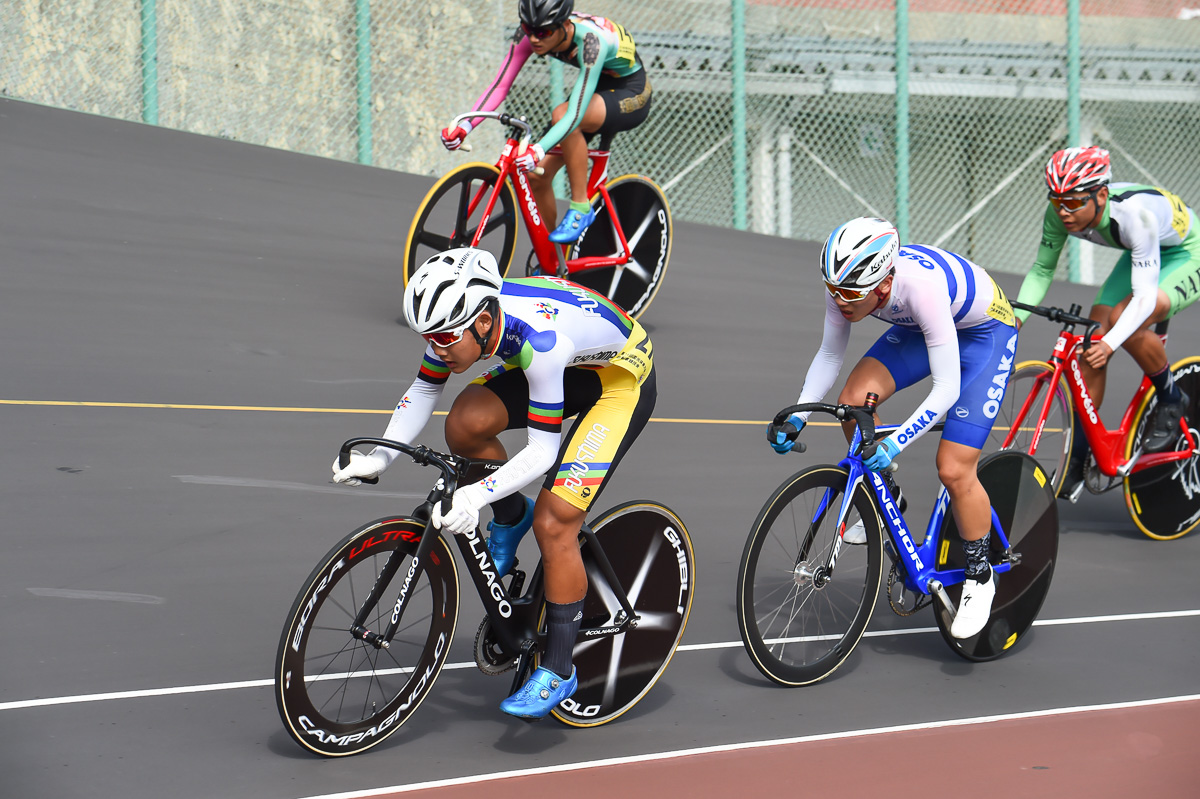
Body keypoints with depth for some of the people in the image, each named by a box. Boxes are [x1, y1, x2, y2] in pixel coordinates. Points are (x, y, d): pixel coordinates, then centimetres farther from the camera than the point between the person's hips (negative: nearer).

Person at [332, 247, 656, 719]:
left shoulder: (540, 338, -40)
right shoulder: (460, 315, -20)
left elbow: (543, 451, -35)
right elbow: (423, 390, -4)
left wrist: (477, 495, -44)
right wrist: (381, 457, -16)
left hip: (623, 378, -7)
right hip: (567, 368, 7)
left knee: (553, 524, -16)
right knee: (466, 422, -20)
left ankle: (557, 670, -1)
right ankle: (511, 519, 9)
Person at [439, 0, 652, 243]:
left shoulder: (591, 40, -37)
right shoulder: (529, 33, -18)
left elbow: (575, 114, -43)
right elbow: (500, 85, -15)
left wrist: (538, 150, -56)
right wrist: (464, 126, -29)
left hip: (630, 96, -7)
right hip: (596, 88, 7)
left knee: (562, 114, -37)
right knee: (536, 174, -8)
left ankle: (581, 207, -22)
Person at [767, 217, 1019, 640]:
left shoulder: (923, 287, -41)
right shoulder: (848, 282, -24)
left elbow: (947, 388, -38)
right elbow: (830, 354, -8)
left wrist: (895, 443, -45)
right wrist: (797, 417, -19)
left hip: (985, 332, -6)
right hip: (919, 328, 6)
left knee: (954, 469, -14)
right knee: (854, 400, -19)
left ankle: (979, 576, 10)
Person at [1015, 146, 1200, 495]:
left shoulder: (1135, 213, -40)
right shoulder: (1061, 213, -22)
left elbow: (1144, 296, -42)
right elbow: (1041, 270, -8)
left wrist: (1110, 343, -56)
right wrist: (1015, 318, -24)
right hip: (1140, 255, 6)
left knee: (1124, 321, -32)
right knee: (1090, 346, -8)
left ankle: (1172, 401, -4)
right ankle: (1076, 463, 4)